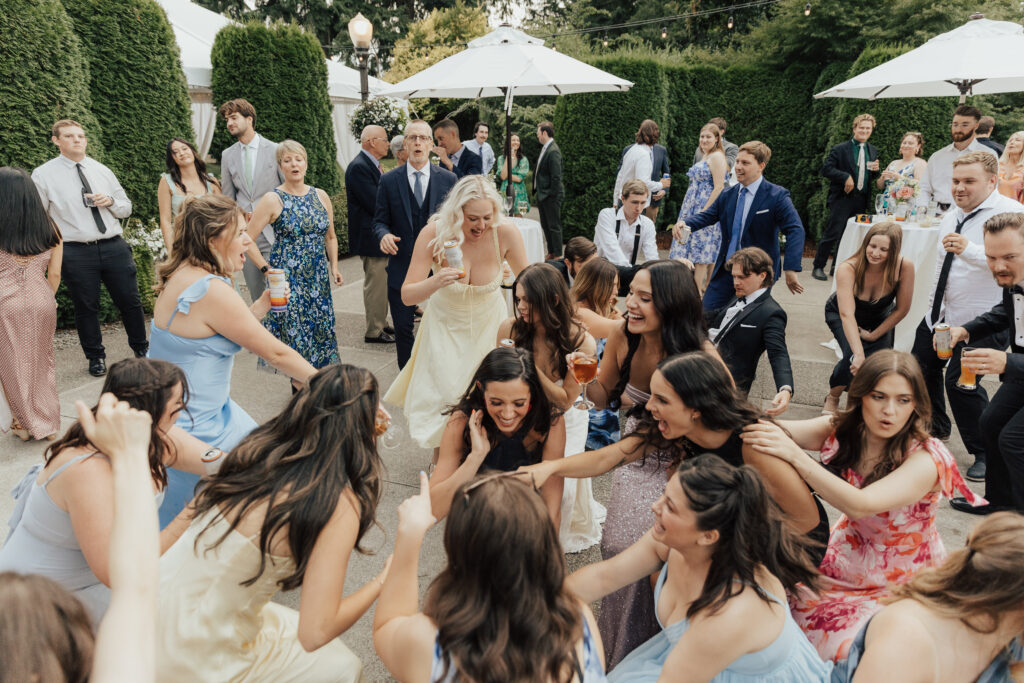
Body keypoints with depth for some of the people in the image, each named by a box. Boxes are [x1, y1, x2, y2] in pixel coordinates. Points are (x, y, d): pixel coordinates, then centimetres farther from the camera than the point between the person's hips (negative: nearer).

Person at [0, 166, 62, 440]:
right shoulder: (50, 227, 1)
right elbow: (54, 274, 2)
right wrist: (47, 300, 14)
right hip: (41, 301, 3)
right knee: (41, 361, 16)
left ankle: (24, 424, 21)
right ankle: (48, 423, 22)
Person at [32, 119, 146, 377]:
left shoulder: (102, 171, 10)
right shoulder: (43, 175, -1)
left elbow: (126, 208, 15)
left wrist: (110, 201, -5)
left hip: (114, 247, 3)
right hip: (76, 253, -3)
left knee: (130, 301, 9)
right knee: (86, 307, 9)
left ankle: (141, 349, 28)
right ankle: (96, 358, 26)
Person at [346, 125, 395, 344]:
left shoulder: (372, 165, 13)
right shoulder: (359, 167, -19)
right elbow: (376, 205, -24)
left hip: (381, 237, 10)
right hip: (371, 237, -10)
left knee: (382, 284, 18)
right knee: (375, 284, -2)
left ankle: (381, 324, 29)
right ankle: (373, 332, 8)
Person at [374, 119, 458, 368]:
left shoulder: (448, 179, 3)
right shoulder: (388, 180, 2)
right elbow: (380, 220, 6)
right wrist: (384, 234, -17)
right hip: (401, 267, 0)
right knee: (403, 329, 7)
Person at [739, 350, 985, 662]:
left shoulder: (924, 459, -23)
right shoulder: (842, 431, -9)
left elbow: (861, 505, -37)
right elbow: (781, 429, -23)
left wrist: (796, 456, -46)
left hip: (902, 583, -4)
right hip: (847, 560, 5)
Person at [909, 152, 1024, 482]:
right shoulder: (951, 217, 11)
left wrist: (969, 249, -46)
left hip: (981, 321, -8)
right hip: (941, 315, 8)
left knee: (960, 381, -15)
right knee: (921, 368, 16)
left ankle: (986, 455, 4)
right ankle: (935, 424, 42)